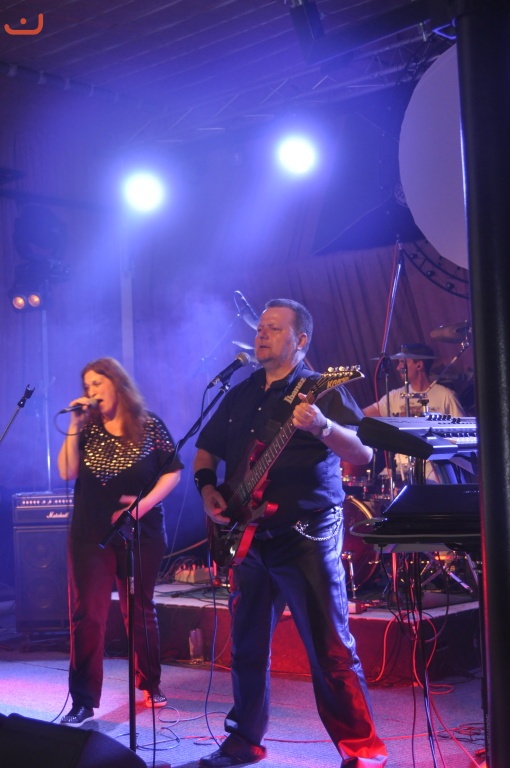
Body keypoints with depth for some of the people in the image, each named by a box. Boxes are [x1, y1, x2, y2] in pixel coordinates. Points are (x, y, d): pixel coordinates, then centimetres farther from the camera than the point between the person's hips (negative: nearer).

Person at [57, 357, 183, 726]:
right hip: (90, 535, 1)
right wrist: (74, 425, -13)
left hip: (141, 533, -1)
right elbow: (67, 472, -7)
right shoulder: (88, 428, 5)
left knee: (141, 610, 11)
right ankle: (83, 701, -1)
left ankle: (150, 684, 28)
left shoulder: (150, 426, -2)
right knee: (87, 615, -4)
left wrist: (144, 503, -15)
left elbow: (173, 471, -3)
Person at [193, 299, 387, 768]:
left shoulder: (320, 391, -5)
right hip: (250, 537, 6)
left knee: (331, 651, -5)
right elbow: (206, 450, 24)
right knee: (248, 646, 13)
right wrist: (208, 489, 4)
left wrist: (322, 427, -36)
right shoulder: (239, 396, 15)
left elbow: (364, 454, -17)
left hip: (307, 536, -6)